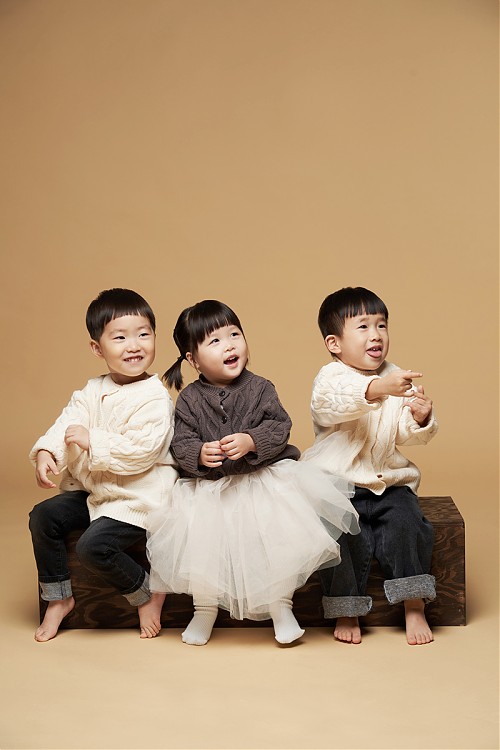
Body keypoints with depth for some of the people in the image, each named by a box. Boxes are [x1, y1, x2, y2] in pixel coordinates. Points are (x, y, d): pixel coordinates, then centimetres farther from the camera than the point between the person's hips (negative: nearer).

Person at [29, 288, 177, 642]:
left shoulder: (154, 397, -17)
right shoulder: (94, 390, 7)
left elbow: (140, 450, -27)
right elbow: (68, 421, -4)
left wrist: (91, 440, -26)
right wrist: (46, 452, -24)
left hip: (138, 497, -8)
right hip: (93, 490, 8)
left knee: (93, 545, -24)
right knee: (43, 517, -2)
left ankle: (147, 593, 4)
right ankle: (58, 598, 15)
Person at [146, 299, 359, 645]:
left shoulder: (260, 388, -1)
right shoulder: (189, 399, 0)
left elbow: (280, 427, -9)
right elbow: (181, 442, -5)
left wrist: (250, 441, -27)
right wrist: (200, 454, -26)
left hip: (263, 477, 0)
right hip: (208, 485, 1)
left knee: (280, 533, -18)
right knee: (198, 536, -17)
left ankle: (280, 605, 5)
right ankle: (205, 608, 9)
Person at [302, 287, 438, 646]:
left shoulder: (397, 380, 8)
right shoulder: (330, 377, -7)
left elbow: (408, 435, 5)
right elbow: (337, 402, -32)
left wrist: (421, 420, -19)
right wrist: (378, 388, -49)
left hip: (389, 481, 4)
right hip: (338, 482, -3)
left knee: (406, 523, -21)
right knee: (347, 535, -24)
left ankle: (415, 608, -6)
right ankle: (345, 613, -2)